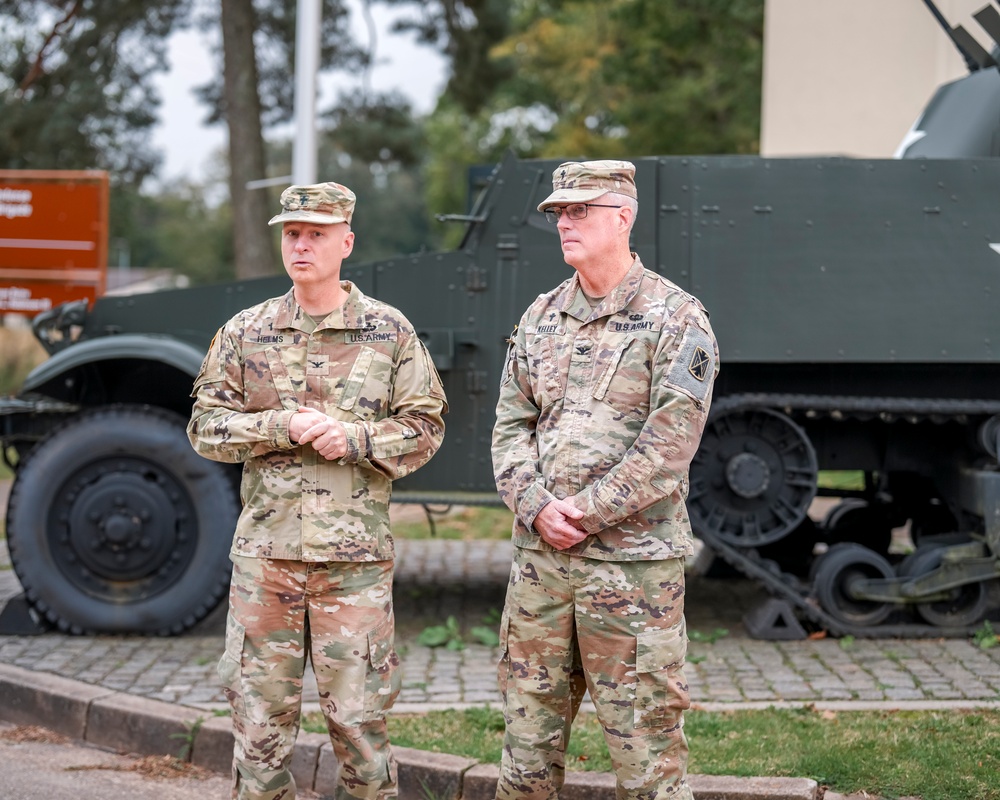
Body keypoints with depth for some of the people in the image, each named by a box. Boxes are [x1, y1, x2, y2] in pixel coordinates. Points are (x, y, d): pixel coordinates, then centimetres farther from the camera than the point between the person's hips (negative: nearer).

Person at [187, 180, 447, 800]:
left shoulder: (389, 331, 3)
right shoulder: (245, 332, 7)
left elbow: (425, 426, 3)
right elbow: (206, 427, 5)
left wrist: (355, 438, -14)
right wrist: (282, 427, -11)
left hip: (356, 555, -2)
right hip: (266, 550, 2)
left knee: (359, 717, 3)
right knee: (261, 715, 7)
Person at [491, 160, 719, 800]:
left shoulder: (675, 318, -5)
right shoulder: (540, 319, 14)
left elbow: (670, 441, -13)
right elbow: (511, 425, 11)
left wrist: (585, 512, -14)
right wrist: (537, 506, -7)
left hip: (632, 561, -6)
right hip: (540, 557, 6)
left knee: (645, 742, -1)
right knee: (529, 728, 12)